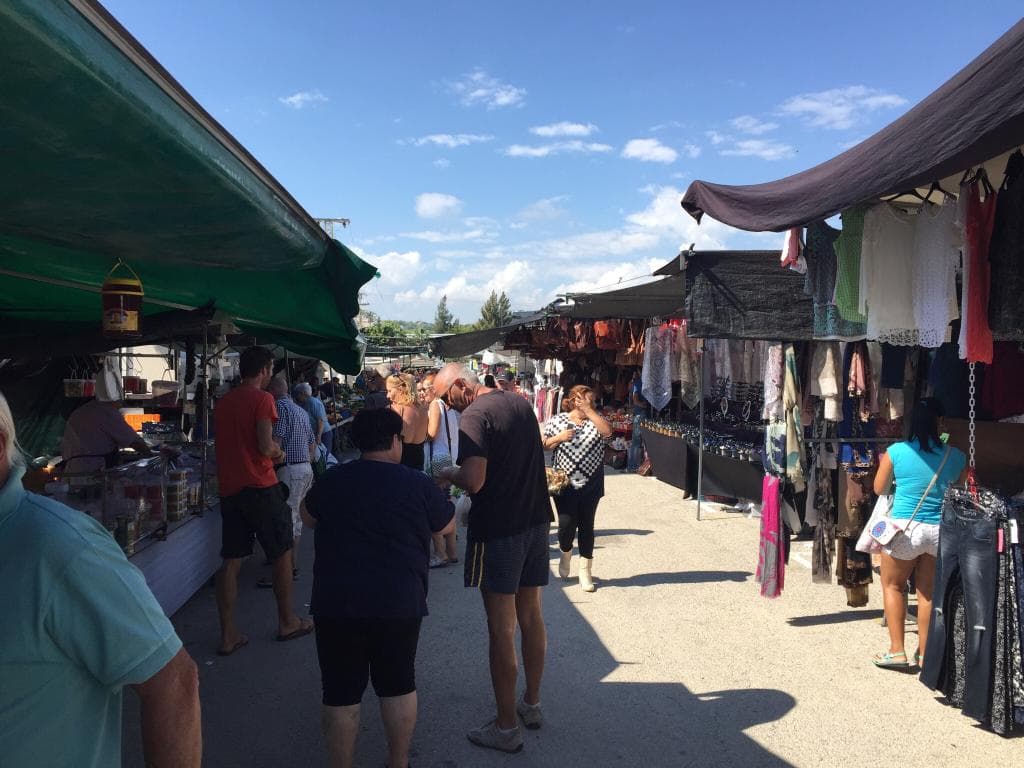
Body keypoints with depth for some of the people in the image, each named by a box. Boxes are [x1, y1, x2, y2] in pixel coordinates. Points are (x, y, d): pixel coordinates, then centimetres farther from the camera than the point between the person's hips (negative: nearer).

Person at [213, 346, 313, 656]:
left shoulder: (223, 402, 11)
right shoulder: (262, 399, -11)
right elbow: (266, 447, -18)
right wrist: (278, 452, 3)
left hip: (228, 488, 6)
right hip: (260, 487, -6)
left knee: (231, 561, 8)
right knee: (282, 552, 10)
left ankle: (228, 634, 10)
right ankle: (287, 622, 20)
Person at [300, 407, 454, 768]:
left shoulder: (332, 480, 1)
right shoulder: (419, 484, -5)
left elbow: (308, 518, 21)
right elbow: (448, 525, 13)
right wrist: (437, 493, 30)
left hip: (336, 603, 1)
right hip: (399, 603, 0)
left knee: (341, 694, 11)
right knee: (398, 686, 17)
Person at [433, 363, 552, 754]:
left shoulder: (474, 416, -16)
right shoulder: (520, 403, 9)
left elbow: (473, 481, -25)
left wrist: (448, 473, -5)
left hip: (498, 530, -8)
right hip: (537, 520, 8)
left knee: (502, 628, 1)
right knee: (531, 615, 18)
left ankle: (506, 727, 12)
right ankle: (532, 703, 33)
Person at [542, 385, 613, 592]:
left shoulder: (595, 420, 4)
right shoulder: (558, 420, 1)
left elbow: (607, 431, -17)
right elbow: (545, 445, 6)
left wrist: (589, 410, -17)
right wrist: (559, 438, -12)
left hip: (590, 485, 1)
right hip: (565, 483, -1)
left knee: (586, 526, 7)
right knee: (567, 524, -4)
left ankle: (585, 571, 19)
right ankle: (565, 553, 30)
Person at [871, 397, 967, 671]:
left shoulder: (896, 452, -9)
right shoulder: (955, 456, -3)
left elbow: (879, 489, 4)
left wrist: (884, 464, 20)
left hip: (905, 528, -2)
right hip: (940, 531, 2)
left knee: (893, 586, 14)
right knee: (929, 590, 14)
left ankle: (897, 651, 13)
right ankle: (924, 654, 22)